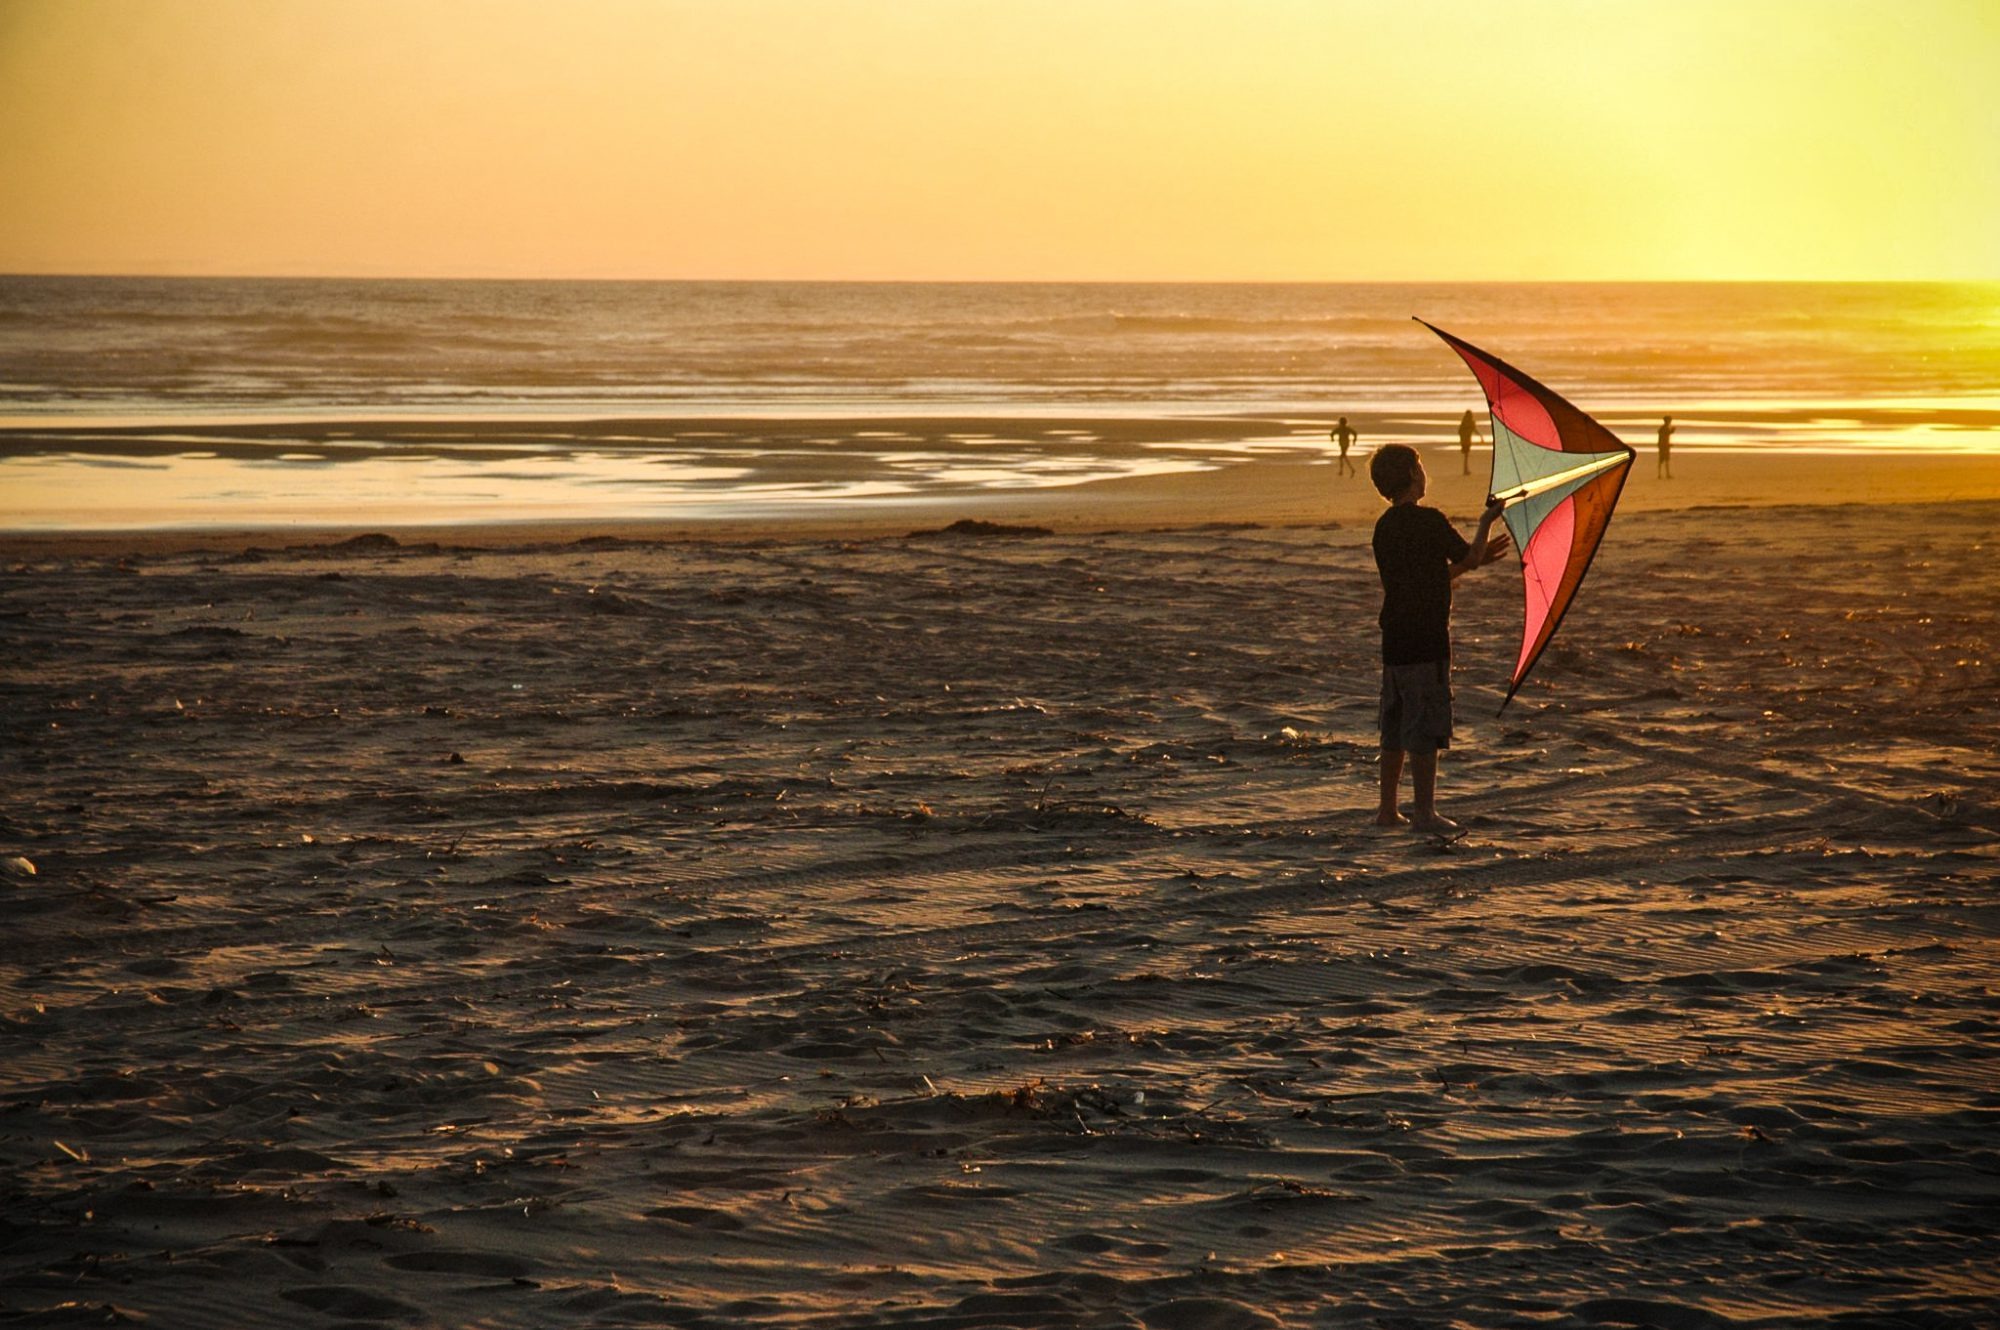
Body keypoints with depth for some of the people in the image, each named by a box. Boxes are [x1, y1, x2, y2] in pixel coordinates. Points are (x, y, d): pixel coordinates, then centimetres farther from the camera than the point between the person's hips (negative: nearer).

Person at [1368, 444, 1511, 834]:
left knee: (1395, 728, 13)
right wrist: (1486, 521, 14)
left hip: (1394, 638, 8)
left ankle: (1388, 810, 18)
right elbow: (1470, 558, -3)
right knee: (1426, 727, -3)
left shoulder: (1384, 527, 12)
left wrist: (1478, 557, 25)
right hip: (1426, 640, -8)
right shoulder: (1430, 521, -13)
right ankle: (1423, 812, 0)